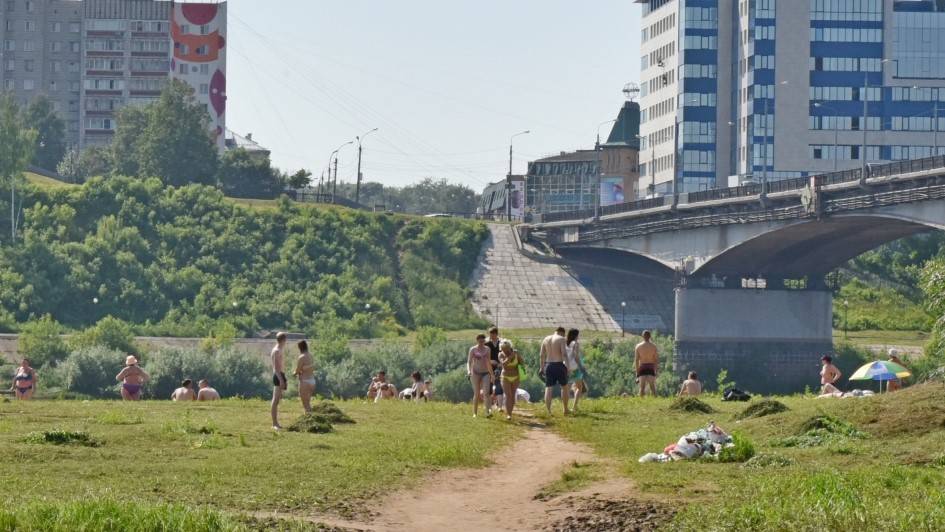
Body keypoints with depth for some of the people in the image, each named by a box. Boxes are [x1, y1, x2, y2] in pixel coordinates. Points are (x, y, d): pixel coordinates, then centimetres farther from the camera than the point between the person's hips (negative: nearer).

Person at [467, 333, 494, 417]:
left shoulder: (487, 349, 9)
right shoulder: (473, 349, -3)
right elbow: (469, 362, -8)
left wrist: (492, 373, 23)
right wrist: (468, 371, -26)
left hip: (485, 373, 2)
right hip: (476, 373, -2)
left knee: (486, 393, -14)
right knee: (476, 394, 0)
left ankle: (488, 412, -26)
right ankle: (475, 413, 11)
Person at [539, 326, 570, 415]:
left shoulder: (546, 339, 10)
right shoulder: (562, 339, -6)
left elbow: (542, 355, 11)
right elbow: (564, 353, -17)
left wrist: (541, 368, 16)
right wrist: (567, 366, -17)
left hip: (548, 365, 4)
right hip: (559, 365, -4)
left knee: (548, 389, 2)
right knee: (564, 386, 14)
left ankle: (548, 411, -6)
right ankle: (565, 409, 20)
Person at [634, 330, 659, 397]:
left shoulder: (638, 346, 1)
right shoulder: (654, 346, 0)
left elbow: (636, 360, -1)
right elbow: (656, 359, -2)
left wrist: (637, 371, 3)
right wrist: (657, 371, 4)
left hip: (642, 367, 0)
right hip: (651, 368, 0)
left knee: (642, 387, 1)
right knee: (652, 387, 3)